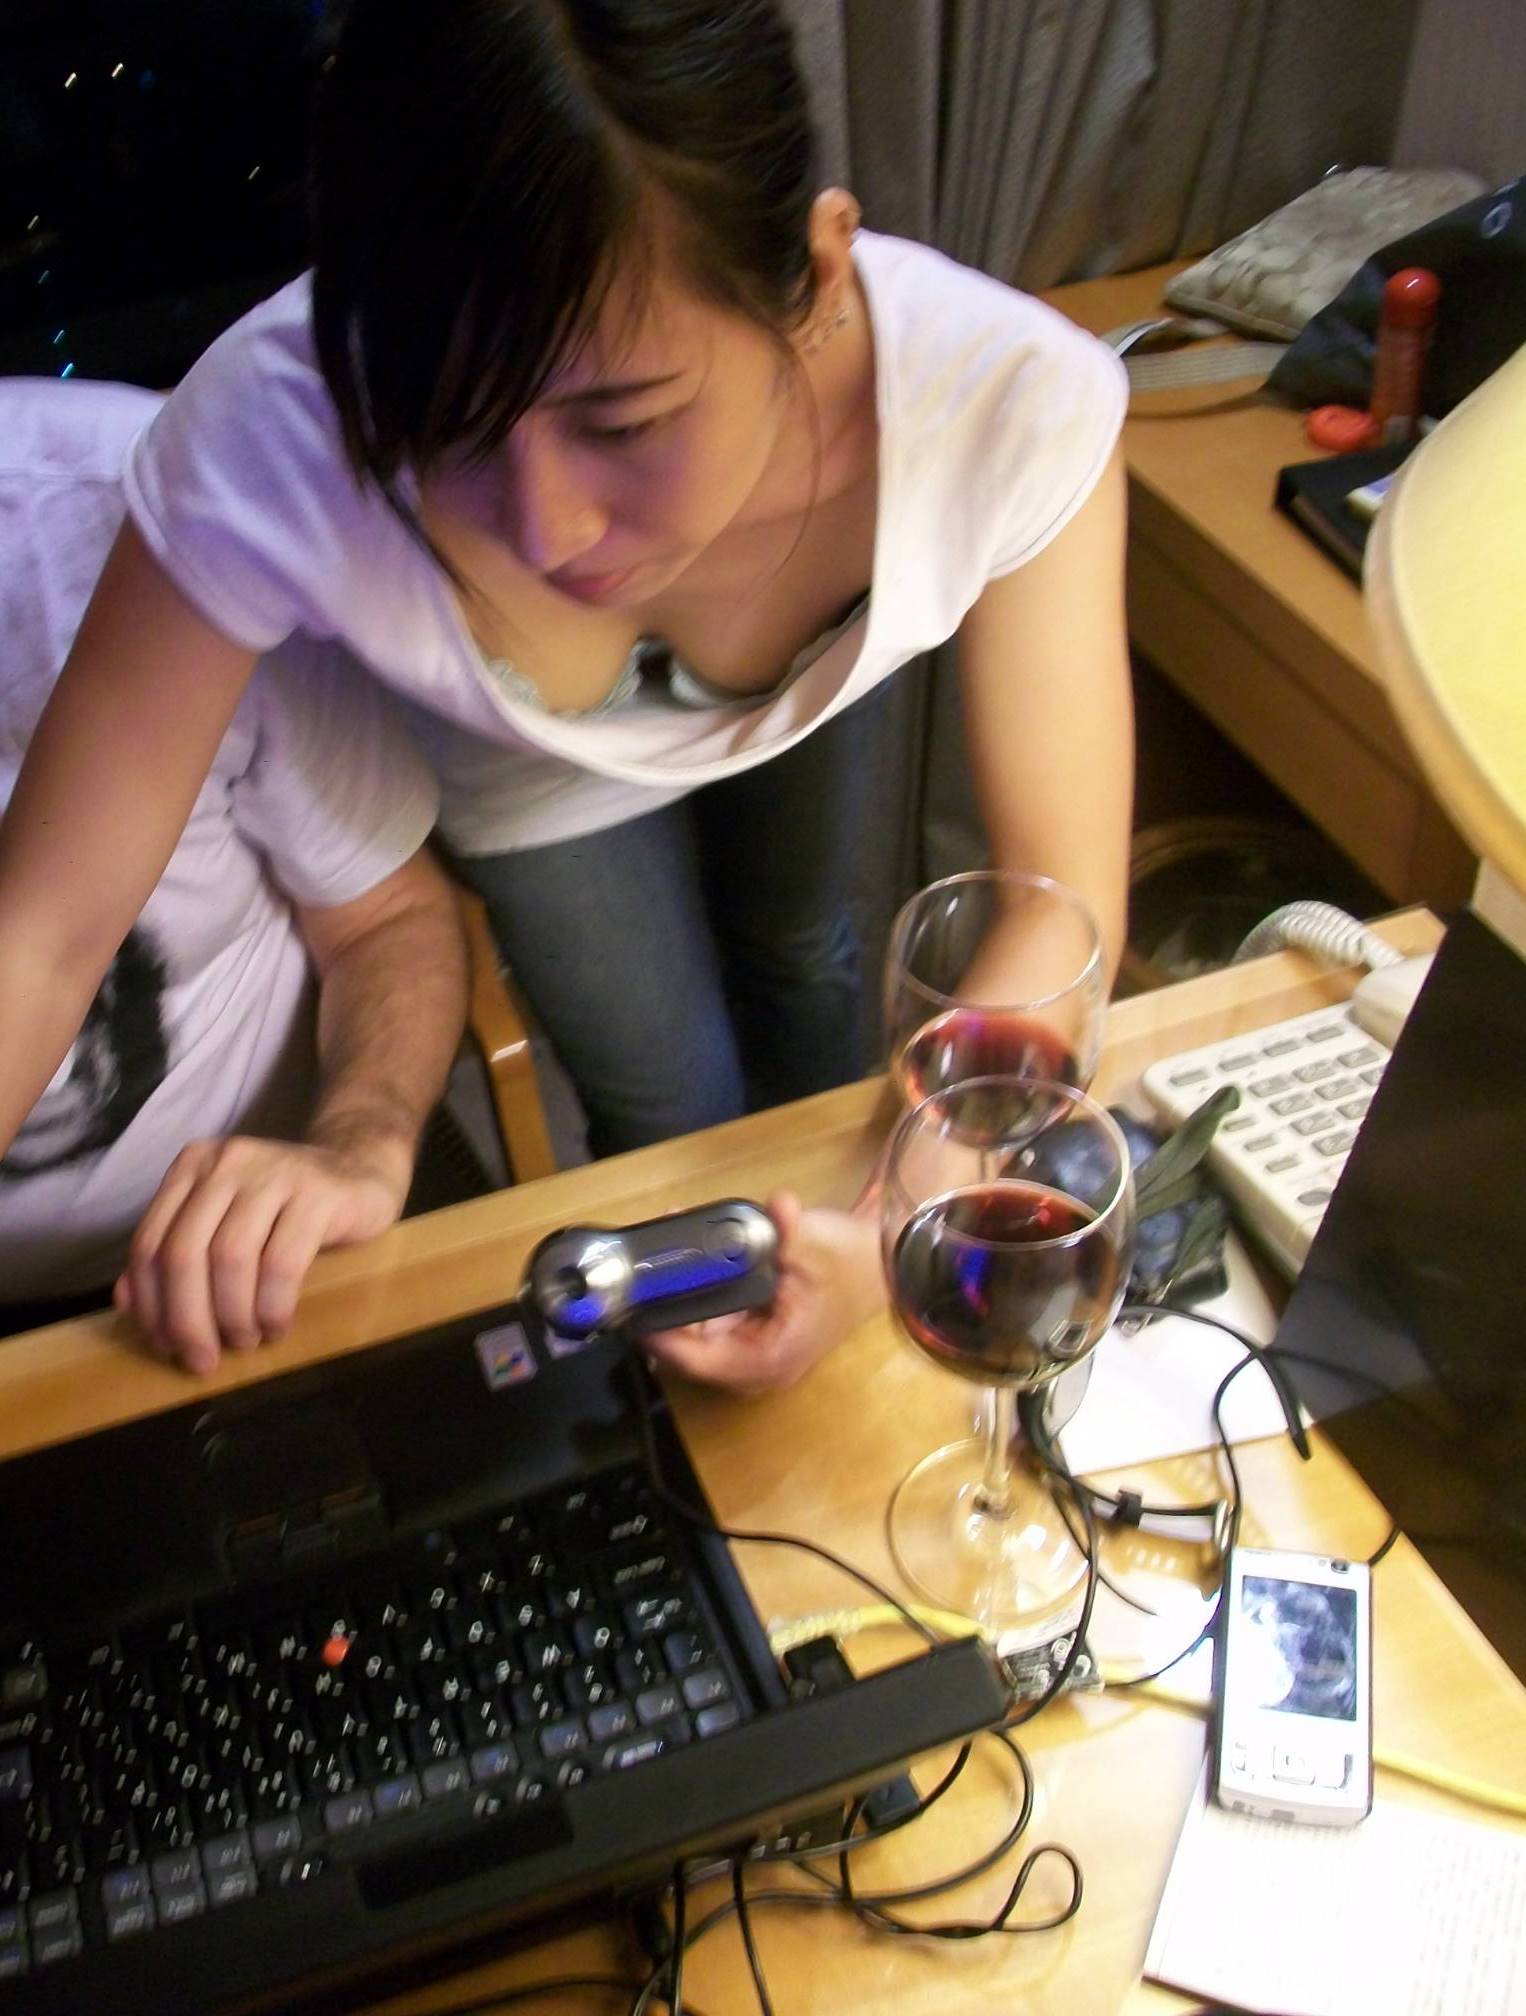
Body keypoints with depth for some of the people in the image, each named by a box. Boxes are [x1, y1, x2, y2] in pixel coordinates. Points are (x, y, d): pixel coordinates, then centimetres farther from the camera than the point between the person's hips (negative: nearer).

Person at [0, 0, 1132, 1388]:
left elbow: (1062, 901, -35)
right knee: (668, 1119, 12)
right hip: (537, 778, -1)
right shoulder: (275, 438, -45)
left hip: (818, 698, 1)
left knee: (797, 957, 28)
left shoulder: (1009, 402, -44)